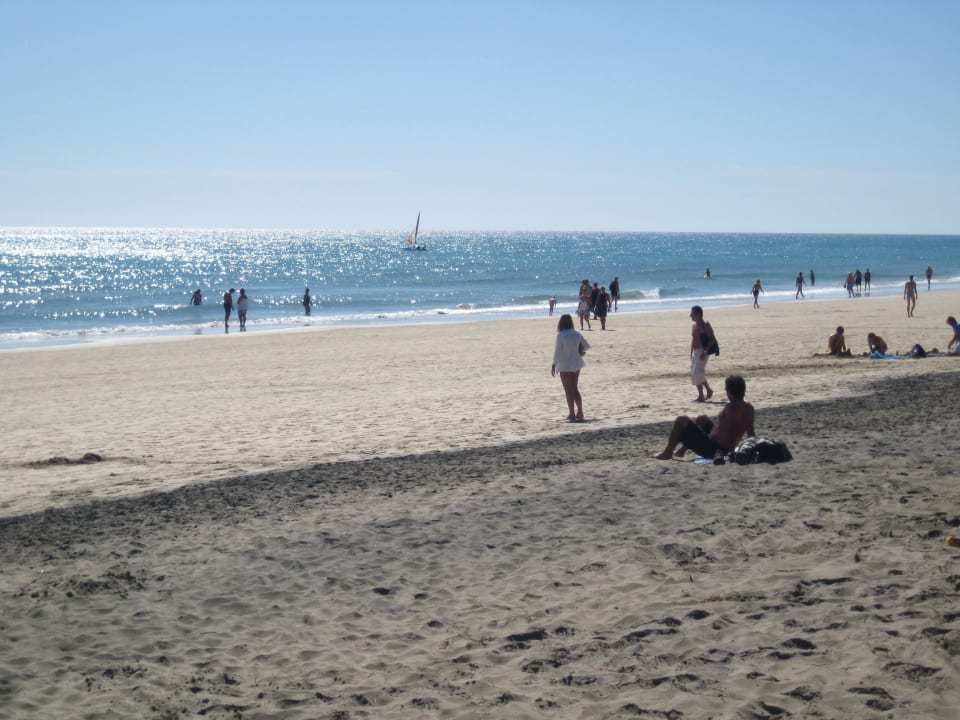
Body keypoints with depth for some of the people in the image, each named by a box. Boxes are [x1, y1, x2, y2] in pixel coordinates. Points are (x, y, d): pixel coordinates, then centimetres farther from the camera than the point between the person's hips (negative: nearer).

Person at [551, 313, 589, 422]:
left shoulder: (560, 335, -16)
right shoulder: (577, 334, 0)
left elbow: (558, 352, -15)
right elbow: (587, 346, 11)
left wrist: (553, 365, -8)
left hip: (565, 366, -5)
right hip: (576, 365, 5)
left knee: (568, 391, 2)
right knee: (575, 389, 16)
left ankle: (572, 414, 1)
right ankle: (580, 412, 17)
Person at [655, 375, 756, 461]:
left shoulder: (731, 407, -23)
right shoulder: (749, 408, 0)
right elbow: (751, 434, 7)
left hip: (710, 449, -9)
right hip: (726, 450, 9)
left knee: (681, 420, 1)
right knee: (702, 419, 33)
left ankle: (667, 453, 12)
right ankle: (681, 450, 39)